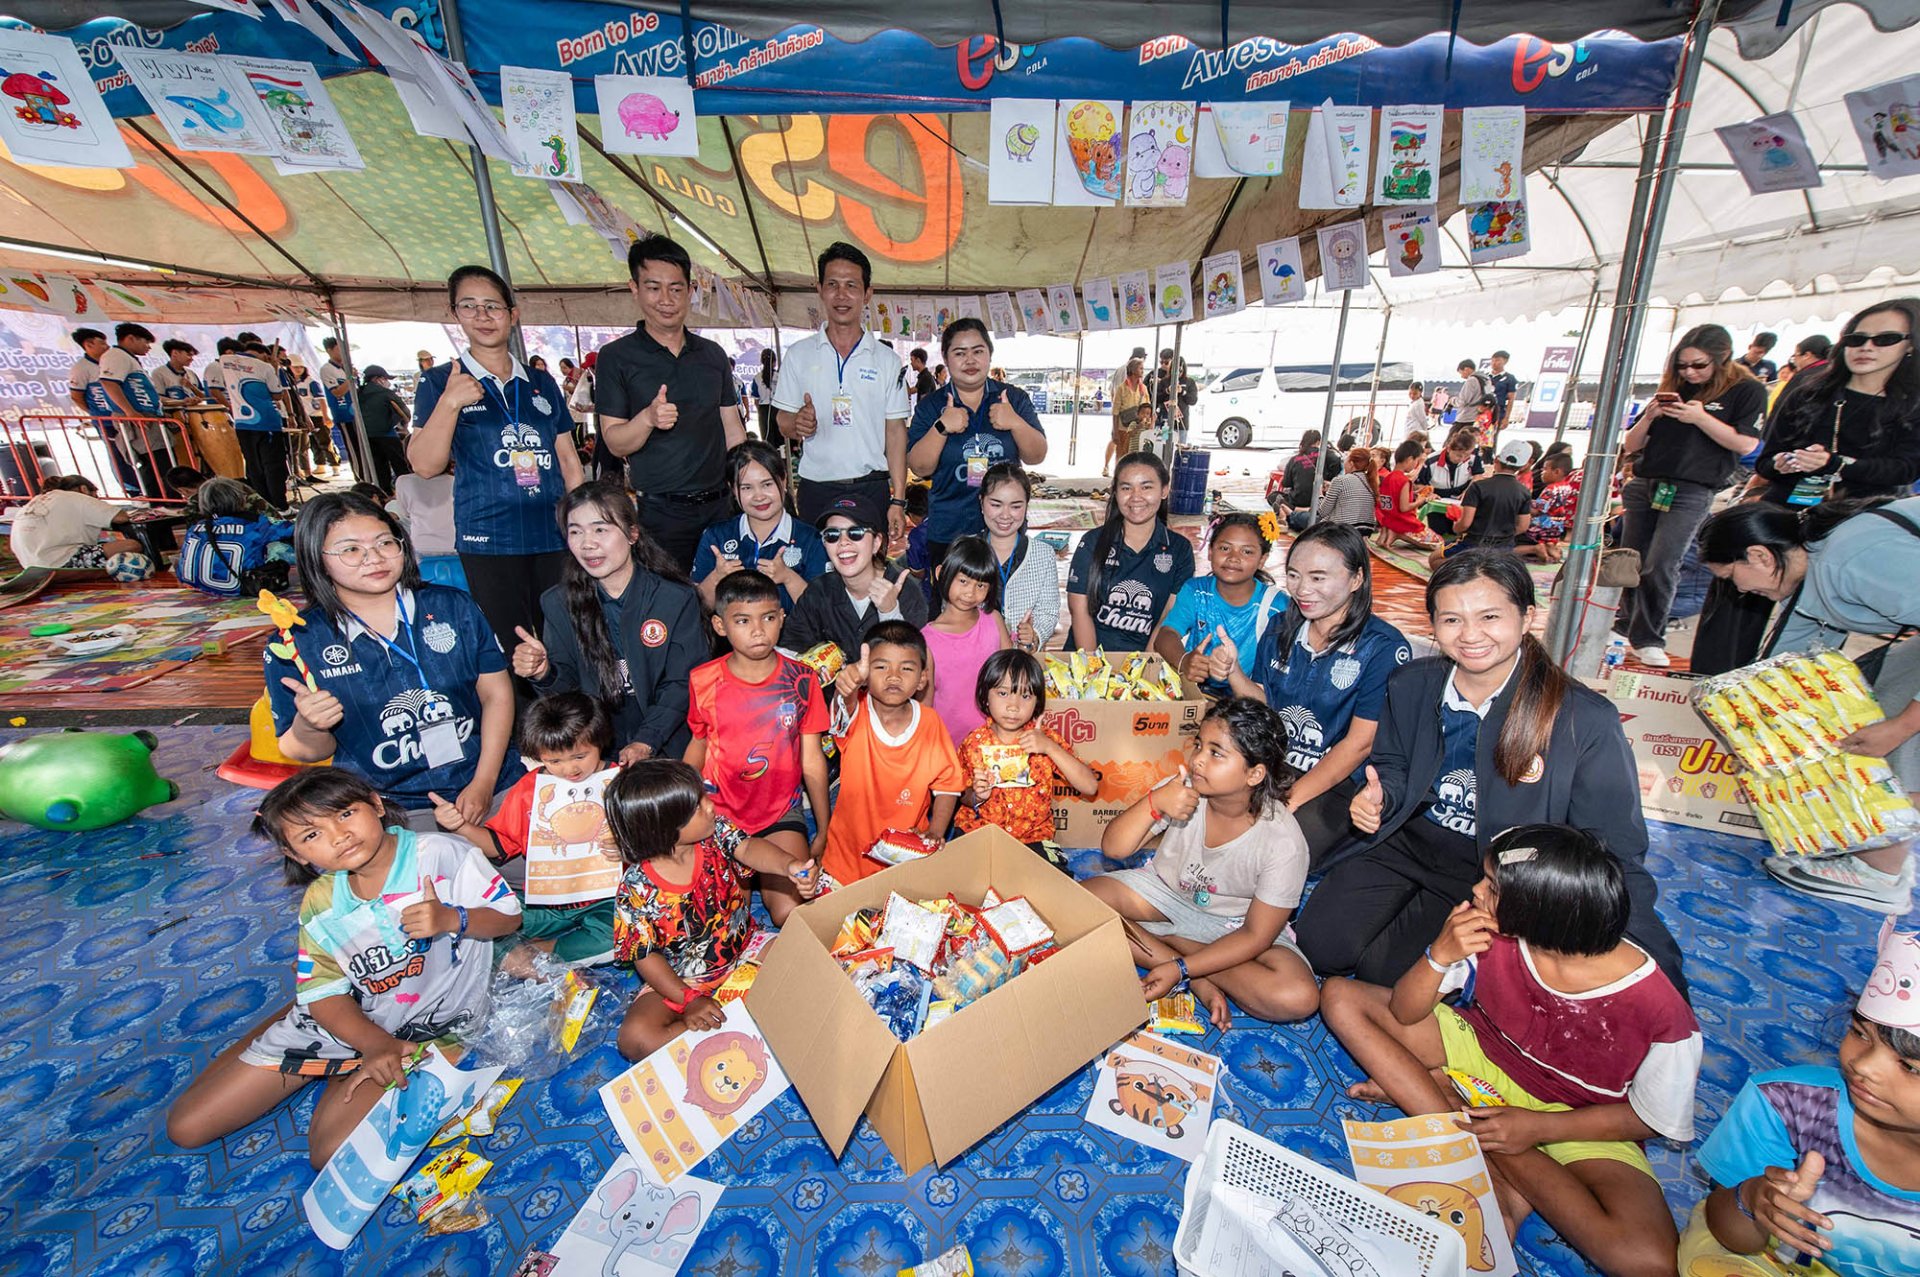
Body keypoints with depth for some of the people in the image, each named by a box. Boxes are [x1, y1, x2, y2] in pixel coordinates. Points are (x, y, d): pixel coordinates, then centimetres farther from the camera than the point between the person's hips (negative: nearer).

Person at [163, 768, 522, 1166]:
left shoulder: (441, 854, -21)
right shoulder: (320, 905, -7)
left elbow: (508, 916, -14)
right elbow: (325, 993, -5)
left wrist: (451, 919, -34)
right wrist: (376, 1045, -21)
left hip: (430, 1028, -4)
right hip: (347, 1017, 5)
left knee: (333, 1154, -19)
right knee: (186, 1126, 9)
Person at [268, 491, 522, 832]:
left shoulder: (452, 606, 2)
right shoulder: (295, 644, 0)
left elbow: (497, 693, 1)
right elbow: (305, 753, 8)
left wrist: (484, 783, -7)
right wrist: (308, 725, -16)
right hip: (390, 810, -1)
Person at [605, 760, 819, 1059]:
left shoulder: (714, 831, -16)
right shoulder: (637, 891, -23)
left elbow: (748, 848, -29)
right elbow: (645, 956, -14)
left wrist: (788, 865, -50)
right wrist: (689, 1000, -22)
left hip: (742, 948, 2)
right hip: (682, 979, -2)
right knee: (634, 1039, -24)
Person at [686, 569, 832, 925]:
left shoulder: (801, 680, -6)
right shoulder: (703, 681, -3)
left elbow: (812, 761, -1)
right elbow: (698, 746, 11)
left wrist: (824, 832, 3)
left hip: (781, 814, -1)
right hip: (718, 811, 1)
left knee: (791, 914, -15)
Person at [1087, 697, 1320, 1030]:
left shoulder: (1283, 843, -25)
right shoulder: (1182, 790, -21)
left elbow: (1255, 936, -19)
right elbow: (1113, 848, -19)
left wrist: (1179, 969, -26)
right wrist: (1154, 803, -38)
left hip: (1232, 923, -2)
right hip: (1165, 889, 2)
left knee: (1298, 997, -28)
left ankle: (1155, 940, -13)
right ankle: (1197, 979, -11)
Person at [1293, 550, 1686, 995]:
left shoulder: (1586, 719, -16)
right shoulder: (1409, 685, -5)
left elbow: (1615, 852, -10)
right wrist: (1380, 796, -13)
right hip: (1407, 842, 4)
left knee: (1380, 967, -16)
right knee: (1320, 946, -7)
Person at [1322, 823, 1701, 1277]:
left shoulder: (1659, 1010, -27)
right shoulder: (1489, 934, -22)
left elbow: (1654, 1119, -10)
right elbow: (1404, 1014, -16)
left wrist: (1538, 1127, -19)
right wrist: (1438, 957, -35)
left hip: (1576, 1119, -2)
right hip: (1481, 1051, 3)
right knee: (1341, 997, -14)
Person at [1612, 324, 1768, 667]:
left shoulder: (1746, 391, 4)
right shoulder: (1672, 390, 13)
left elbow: (1745, 444, -7)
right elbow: (1630, 446, 12)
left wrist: (1700, 418, -14)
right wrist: (1649, 416, -5)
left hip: (1690, 493, -4)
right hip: (1645, 485, 4)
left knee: (1661, 567, -11)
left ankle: (1649, 639, -1)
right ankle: (1627, 627, 16)